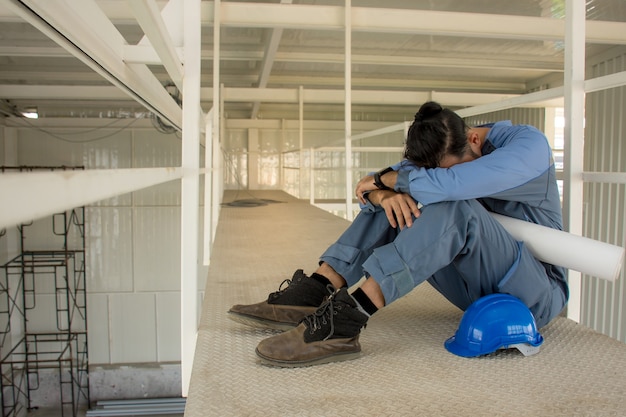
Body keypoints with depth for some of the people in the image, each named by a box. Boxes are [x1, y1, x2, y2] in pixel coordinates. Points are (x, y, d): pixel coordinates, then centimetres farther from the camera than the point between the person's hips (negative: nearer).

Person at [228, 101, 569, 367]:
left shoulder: (528, 144, -18)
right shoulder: (443, 153, 1)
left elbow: (453, 183, -36)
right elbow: (369, 190, -5)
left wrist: (385, 178, -21)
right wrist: (381, 193, -29)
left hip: (537, 295, -5)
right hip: (480, 290, 6)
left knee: (454, 206, -33)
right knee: (396, 196, -8)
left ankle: (347, 318, -38)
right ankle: (315, 291, -19)